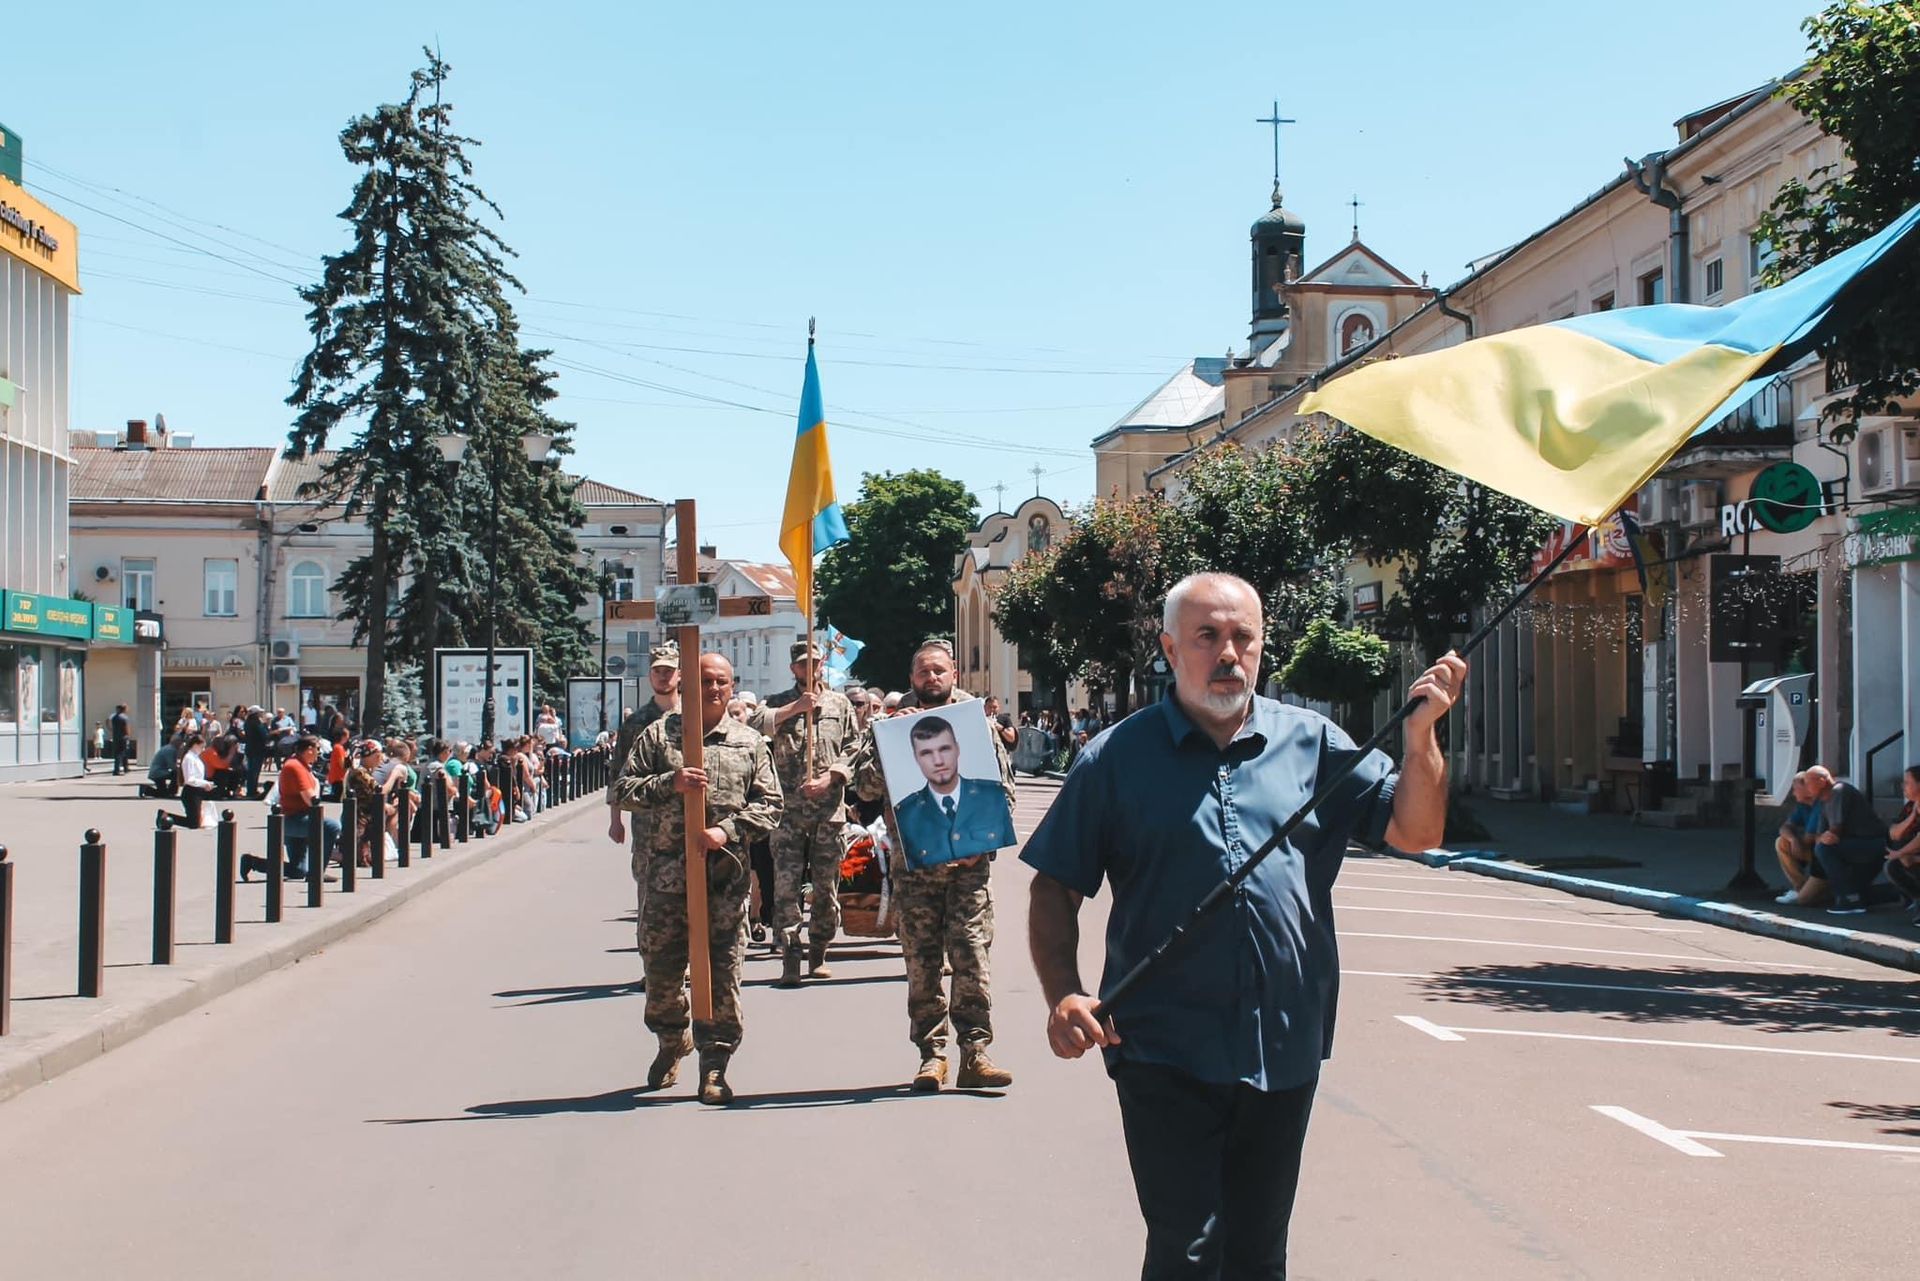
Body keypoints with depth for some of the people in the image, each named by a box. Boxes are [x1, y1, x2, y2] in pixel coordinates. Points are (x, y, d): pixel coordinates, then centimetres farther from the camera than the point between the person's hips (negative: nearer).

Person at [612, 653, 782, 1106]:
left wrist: (729, 831, -10)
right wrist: (670, 784, -12)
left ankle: (714, 1065, 3)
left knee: (722, 969, -4)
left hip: (726, 871, 0)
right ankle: (671, 1042, 33)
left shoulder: (750, 743, 11)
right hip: (667, 870, 0)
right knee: (661, 965, 7)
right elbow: (624, 791, 4)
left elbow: (769, 803, 6)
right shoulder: (657, 735, 9)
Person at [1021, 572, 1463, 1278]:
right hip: (1166, 1054, -3)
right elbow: (1056, 889, 1)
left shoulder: (1312, 743, 7)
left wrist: (1420, 736, -10)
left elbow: (1416, 830, 5)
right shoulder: (1117, 757, 0)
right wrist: (1064, 995, -13)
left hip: (1285, 1051, 3)